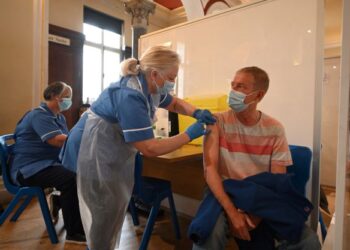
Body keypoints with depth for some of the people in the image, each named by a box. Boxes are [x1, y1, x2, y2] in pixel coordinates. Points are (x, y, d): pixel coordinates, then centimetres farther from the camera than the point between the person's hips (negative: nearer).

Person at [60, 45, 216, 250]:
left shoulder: (149, 86, -3)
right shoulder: (130, 96, -32)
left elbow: (175, 103, 14)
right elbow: (150, 149, -33)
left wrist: (196, 113, -7)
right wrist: (189, 135, -25)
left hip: (117, 152, 9)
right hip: (96, 152, -9)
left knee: (117, 209, 18)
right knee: (105, 214, 5)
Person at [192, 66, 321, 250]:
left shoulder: (275, 129, -1)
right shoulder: (217, 122, -6)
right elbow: (210, 168, -13)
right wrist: (232, 211, -24)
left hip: (262, 197, 3)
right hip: (224, 193, -2)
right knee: (208, 235, -32)